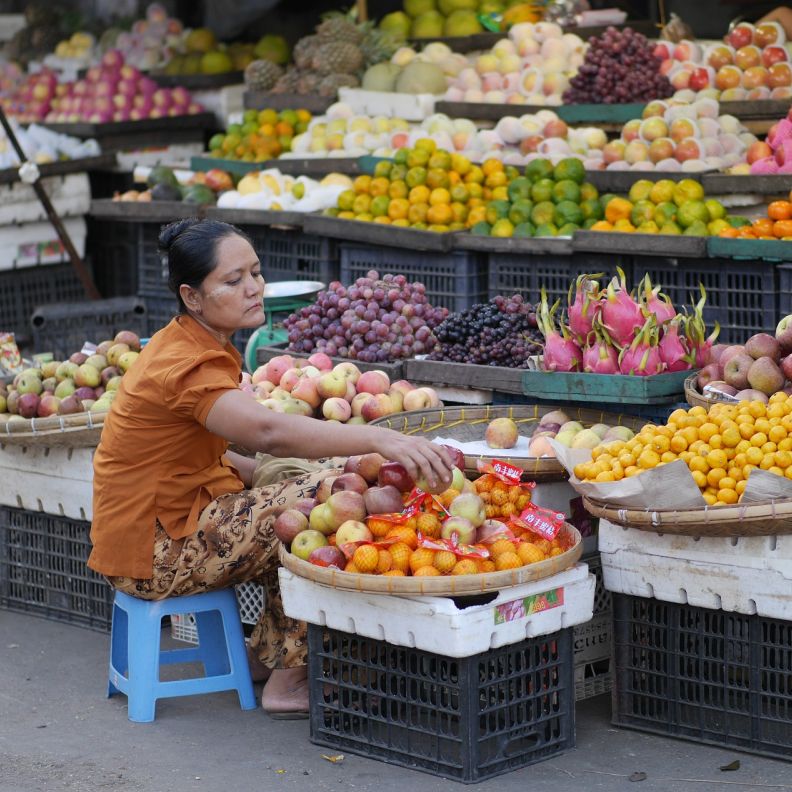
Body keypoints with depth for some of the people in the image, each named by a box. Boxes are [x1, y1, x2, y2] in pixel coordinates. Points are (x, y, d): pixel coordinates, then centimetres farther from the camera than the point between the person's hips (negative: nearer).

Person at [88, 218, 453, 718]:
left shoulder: (184, 346, 10)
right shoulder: (188, 366, -22)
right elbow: (269, 432, -40)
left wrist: (266, 474, -2)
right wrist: (380, 440, -50)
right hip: (156, 553, -10)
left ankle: (270, 653, 15)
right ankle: (288, 680, -10)